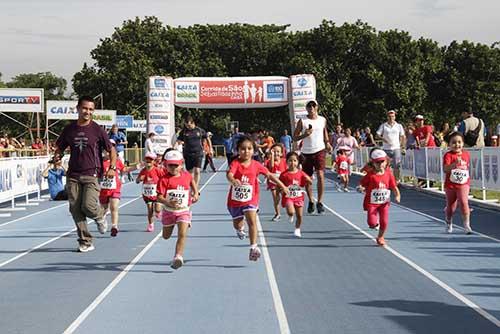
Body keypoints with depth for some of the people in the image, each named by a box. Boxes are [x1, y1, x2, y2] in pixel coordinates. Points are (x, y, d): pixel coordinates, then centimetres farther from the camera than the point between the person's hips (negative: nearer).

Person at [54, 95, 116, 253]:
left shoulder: (97, 130, -1)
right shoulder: (69, 129, 7)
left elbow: (111, 149, 5)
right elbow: (60, 147, 18)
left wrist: (112, 168, -9)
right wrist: (57, 156, -5)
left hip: (92, 174, -3)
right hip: (73, 175, 3)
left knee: (88, 206, -17)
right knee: (75, 209, -1)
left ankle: (100, 217, 20)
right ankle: (85, 242, 10)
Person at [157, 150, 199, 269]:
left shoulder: (186, 175, -3)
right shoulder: (164, 179, -15)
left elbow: (192, 181, 23)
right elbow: (159, 196, -21)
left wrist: (196, 193, 12)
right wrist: (168, 203, -38)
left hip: (184, 210, 0)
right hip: (169, 211, 0)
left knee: (182, 234, -19)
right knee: (166, 236, 21)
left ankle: (178, 257, -22)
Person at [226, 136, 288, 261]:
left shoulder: (256, 165, -5)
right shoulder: (235, 163, -14)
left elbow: (269, 175, 4)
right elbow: (229, 174, -33)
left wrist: (282, 186, 3)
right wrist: (233, 180, -57)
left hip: (250, 199, 0)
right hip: (235, 199, 0)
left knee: (252, 221, -18)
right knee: (237, 224, 17)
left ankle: (253, 247, -17)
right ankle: (240, 229, 56)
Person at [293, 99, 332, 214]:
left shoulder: (322, 120, 6)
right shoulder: (302, 121, 0)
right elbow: (295, 137, 1)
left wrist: (327, 143, 9)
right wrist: (305, 134, -17)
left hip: (319, 151, 0)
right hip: (306, 152, 0)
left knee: (320, 175, -14)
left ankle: (319, 202, -8)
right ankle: (310, 202, 24)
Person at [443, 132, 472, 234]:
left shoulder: (466, 154, 3)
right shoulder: (448, 155, -12)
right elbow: (445, 169, -26)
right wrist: (455, 163, -39)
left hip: (463, 184, 1)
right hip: (450, 184, -1)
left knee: (464, 202, -17)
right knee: (451, 206, 12)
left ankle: (467, 225, -12)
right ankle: (448, 222, 40)